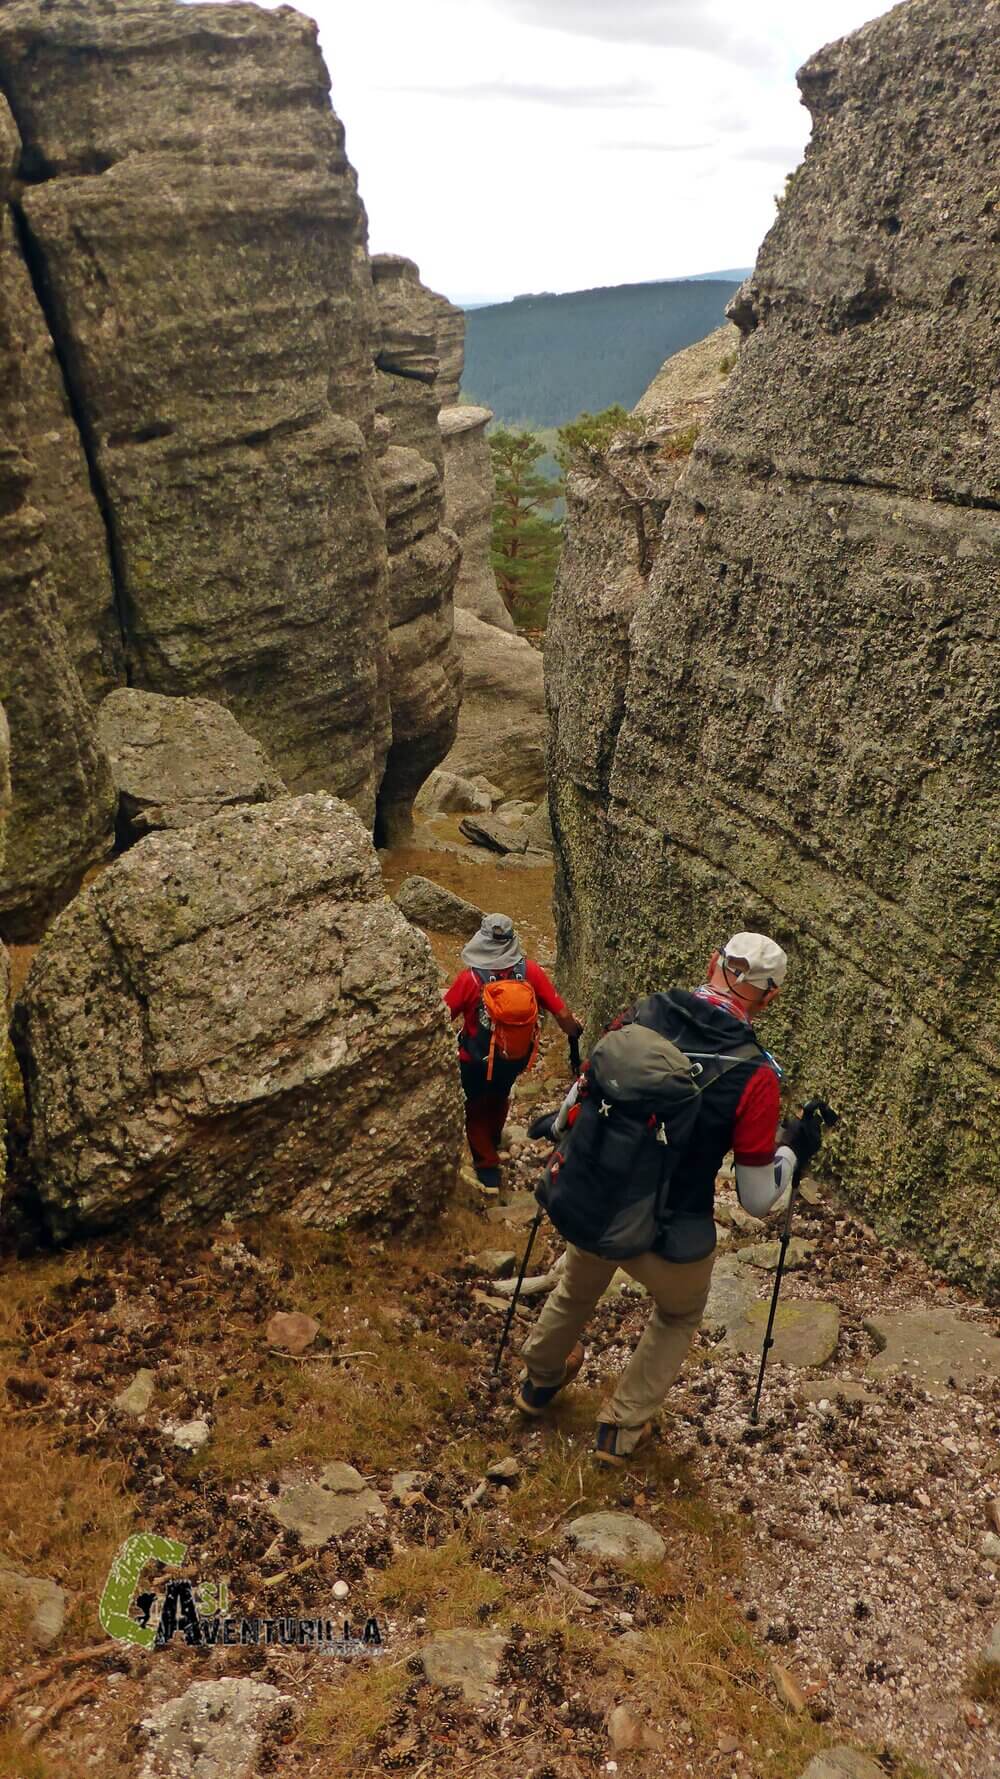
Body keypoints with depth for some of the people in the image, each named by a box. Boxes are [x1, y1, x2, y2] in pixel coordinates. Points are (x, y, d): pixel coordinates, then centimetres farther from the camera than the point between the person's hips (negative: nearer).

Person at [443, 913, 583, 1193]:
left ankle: (487, 1167, 27)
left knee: (476, 1111, 23)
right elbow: (562, 1014, -13)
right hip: (516, 1057, 4)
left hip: (476, 1062, -4)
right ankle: (492, 1142, 56)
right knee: (499, 1097, 33)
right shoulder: (530, 971, -19)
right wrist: (577, 1036, 6)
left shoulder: (469, 978, -25)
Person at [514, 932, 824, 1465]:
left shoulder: (641, 1016, -11)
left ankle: (540, 1379, 61)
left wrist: (556, 1127, 24)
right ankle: (622, 1427, 42)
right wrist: (793, 1148, 5)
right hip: (668, 1237, -3)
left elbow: (573, 1107, 2)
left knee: (577, 1287, 35)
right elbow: (757, 1200, -12)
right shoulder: (754, 1075, -20)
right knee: (679, 1315, 32)